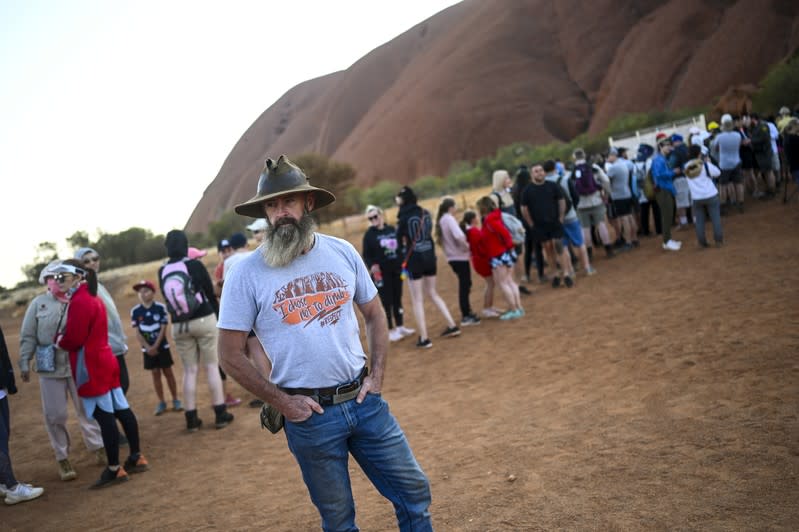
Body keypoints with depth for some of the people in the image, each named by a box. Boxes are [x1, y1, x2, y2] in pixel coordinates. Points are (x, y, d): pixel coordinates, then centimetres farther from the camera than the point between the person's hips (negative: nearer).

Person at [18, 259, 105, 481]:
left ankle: (98, 448, 24)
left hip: (79, 366, 0)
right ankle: (62, 458, 18)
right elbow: (28, 336, 1)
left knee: (87, 409, 8)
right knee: (55, 415, 5)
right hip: (50, 368, 0)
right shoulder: (39, 303, 0)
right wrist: (24, 363, -3)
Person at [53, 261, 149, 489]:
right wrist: (63, 337, 9)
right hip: (104, 362, 10)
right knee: (121, 410, 12)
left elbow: (73, 339, -20)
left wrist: (58, 340, 0)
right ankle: (136, 458, 20)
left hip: (91, 368, -10)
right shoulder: (92, 298, 15)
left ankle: (114, 470, 0)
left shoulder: (79, 302, -18)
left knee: (104, 417, -5)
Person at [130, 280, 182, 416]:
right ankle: (161, 402, 15)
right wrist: (147, 347, -12)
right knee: (155, 374, 7)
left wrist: (156, 346, -14)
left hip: (162, 346, -1)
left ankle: (175, 400, 15)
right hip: (147, 349, 2)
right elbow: (137, 332, -3)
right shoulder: (135, 311, -4)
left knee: (168, 372, 5)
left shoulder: (160, 307, -9)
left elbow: (163, 328, -9)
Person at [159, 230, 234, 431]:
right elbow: (210, 292, -1)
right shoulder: (195, 265, -10)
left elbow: (168, 298, 7)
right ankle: (220, 414, 6)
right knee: (212, 366, 5)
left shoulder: (163, 272, -2)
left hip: (179, 325, 3)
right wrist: (218, 314, 12)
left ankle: (191, 418, 9)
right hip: (204, 320, -2)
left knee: (189, 370, 9)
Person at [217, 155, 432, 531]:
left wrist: (377, 375, 1)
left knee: (413, 490, 10)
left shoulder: (341, 252, 1)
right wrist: (282, 402, -9)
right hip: (309, 415, -3)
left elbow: (374, 314, 12)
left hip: (364, 400, 3)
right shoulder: (246, 274, -9)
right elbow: (231, 355, -5)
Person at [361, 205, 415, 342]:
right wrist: (371, 265, -23)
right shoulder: (369, 234, -5)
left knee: (397, 299, 13)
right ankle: (390, 331, 8)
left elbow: (399, 247, 15)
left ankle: (400, 327, 25)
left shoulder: (392, 229, 7)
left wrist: (403, 263, 8)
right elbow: (366, 255, -6)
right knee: (386, 302, 0)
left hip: (396, 270, 5)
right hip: (381, 273, -5)